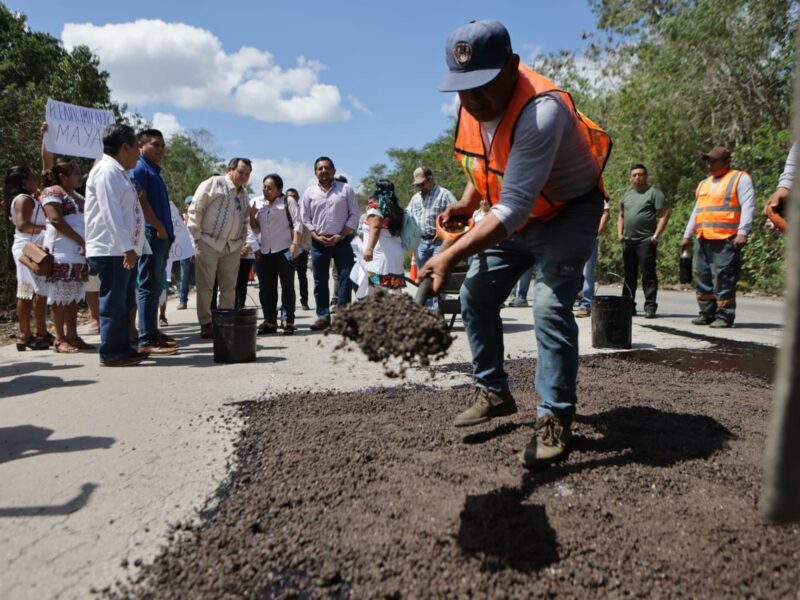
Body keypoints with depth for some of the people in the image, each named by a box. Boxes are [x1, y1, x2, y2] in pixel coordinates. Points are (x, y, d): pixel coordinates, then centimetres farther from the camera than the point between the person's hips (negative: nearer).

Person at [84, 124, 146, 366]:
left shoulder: (120, 173, 19)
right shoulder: (107, 171, -12)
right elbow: (110, 213, -20)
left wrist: (131, 247, 18)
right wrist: (126, 247, -23)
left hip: (124, 250, 10)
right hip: (111, 251, -10)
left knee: (124, 303, 14)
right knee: (113, 303, -5)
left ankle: (123, 348, 22)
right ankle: (110, 353, 2)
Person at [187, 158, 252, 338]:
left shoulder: (244, 194, 16)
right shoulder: (213, 183, -5)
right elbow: (195, 209, -7)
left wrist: (242, 240, 13)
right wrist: (197, 237, -10)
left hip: (233, 247, 6)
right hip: (209, 243, -6)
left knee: (229, 286, 7)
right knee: (205, 285, -1)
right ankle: (206, 324, 4)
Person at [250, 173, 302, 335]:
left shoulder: (287, 201, 5)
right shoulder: (259, 204, 17)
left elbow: (297, 223, -4)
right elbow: (256, 229, 19)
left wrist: (295, 244, -17)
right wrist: (252, 215, 1)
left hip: (284, 250, -5)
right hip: (264, 252, 5)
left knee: (287, 287, -1)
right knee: (266, 288, 5)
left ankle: (288, 321, 2)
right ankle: (269, 321, 13)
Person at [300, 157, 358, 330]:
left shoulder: (346, 189, 3)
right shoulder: (309, 192, 8)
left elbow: (354, 214, 0)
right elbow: (305, 219, 7)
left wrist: (340, 235, -9)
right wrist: (317, 236, -7)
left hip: (342, 240, -2)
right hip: (319, 242, 2)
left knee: (345, 278, -4)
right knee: (320, 281, 4)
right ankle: (323, 316, 11)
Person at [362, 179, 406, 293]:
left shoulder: (375, 204, 0)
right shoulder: (395, 208, 18)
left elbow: (375, 228, -16)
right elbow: (398, 230, 16)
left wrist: (369, 248, -28)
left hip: (381, 252, -7)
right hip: (396, 252, 7)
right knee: (394, 291, 8)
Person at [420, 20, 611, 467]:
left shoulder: (542, 110, -35)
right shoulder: (474, 103, -10)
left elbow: (514, 209, -41)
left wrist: (451, 256, -49)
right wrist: (468, 202, -5)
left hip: (568, 211, -7)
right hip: (514, 215, 8)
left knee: (551, 305, -22)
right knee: (476, 296, 4)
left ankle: (555, 420, -8)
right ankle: (493, 393, 19)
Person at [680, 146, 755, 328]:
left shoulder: (740, 178, 3)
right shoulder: (704, 184, 25)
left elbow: (748, 207, -7)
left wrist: (742, 232, -17)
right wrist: (687, 235, 26)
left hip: (725, 240, -7)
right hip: (702, 239, 7)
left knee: (723, 279, -9)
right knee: (702, 277, 7)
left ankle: (725, 316, -4)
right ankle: (707, 313, 16)